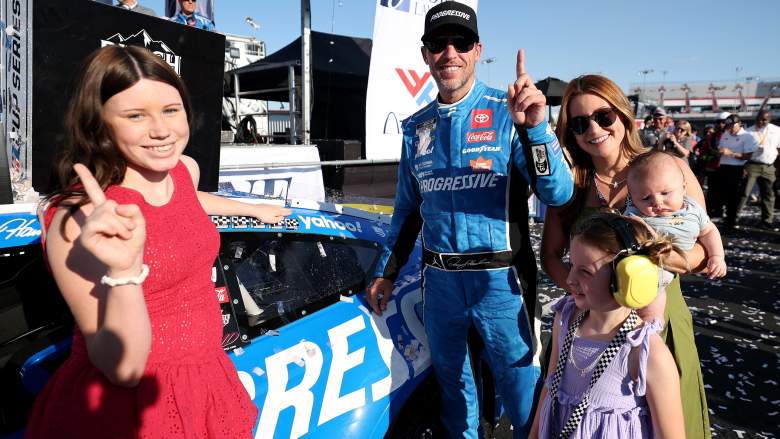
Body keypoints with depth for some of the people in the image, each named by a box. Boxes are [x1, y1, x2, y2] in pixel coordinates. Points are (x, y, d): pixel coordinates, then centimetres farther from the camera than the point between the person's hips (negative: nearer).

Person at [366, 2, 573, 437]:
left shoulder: (507, 114, -7)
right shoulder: (417, 127, 6)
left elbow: (558, 193, -18)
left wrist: (535, 127, -33)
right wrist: (387, 271, 14)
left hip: (498, 276, -4)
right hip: (439, 276, 5)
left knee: (520, 382, 6)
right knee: (451, 377, 20)